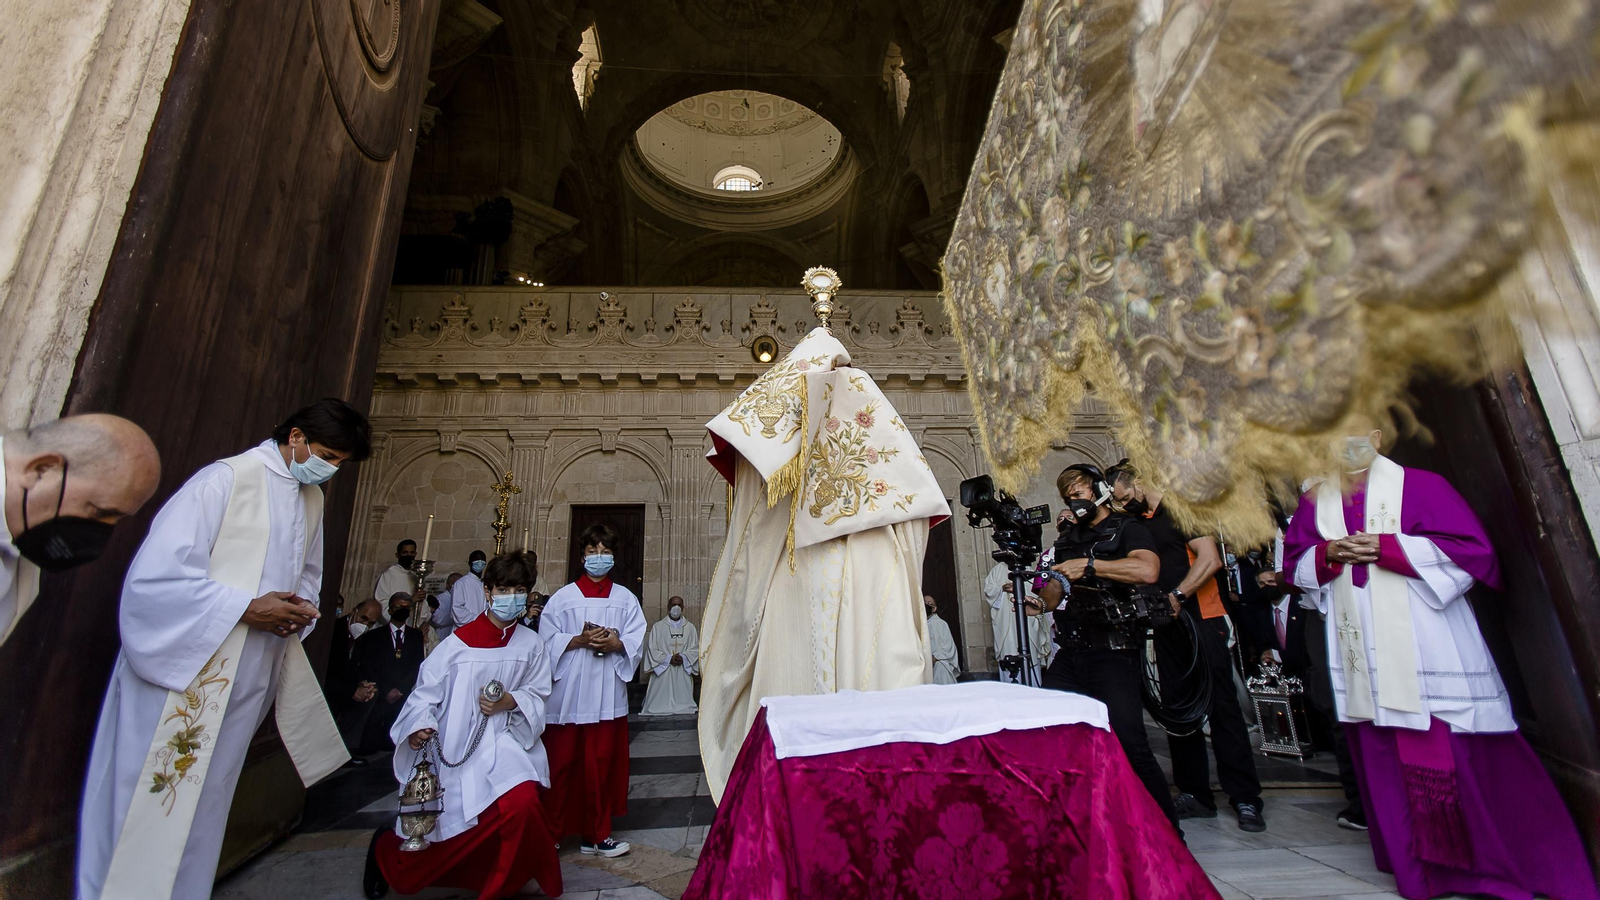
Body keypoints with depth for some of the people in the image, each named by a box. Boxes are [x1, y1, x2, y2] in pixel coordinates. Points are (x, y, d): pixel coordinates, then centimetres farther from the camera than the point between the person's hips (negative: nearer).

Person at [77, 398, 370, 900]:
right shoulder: (227, 479, -13)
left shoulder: (312, 500, 11)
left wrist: (297, 610, 1)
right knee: (147, 809, 4)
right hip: (182, 674, -6)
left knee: (201, 810, 16)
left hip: (244, 686, 6)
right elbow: (155, 572, -17)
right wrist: (246, 608, -20)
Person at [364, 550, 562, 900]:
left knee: (522, 802, -24)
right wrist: (420, 727, -19)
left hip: (504, 744, 1)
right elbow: (426, 690, -3)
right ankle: (386, 848, 44)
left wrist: (510, 701, -15)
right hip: (455, 749, -1)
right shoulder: (459, 642, -6)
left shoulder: (531, 645, -1)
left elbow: (538, 695, 3)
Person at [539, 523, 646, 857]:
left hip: (608, 694, 2)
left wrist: (616, 644, -15)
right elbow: (548, 641, -2)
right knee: (562, 763, 2)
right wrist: (579, 640, -15)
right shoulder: (563, 597, 4)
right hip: (568, 693, -1)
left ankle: (597, 835, 21)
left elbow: (637, 640, 3)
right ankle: (550, 832, 19)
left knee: (602, 764, 7)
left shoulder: (626, 599, 8)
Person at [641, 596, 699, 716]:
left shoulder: (690, 627, 9)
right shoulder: (657, 627, 4)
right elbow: (652, 650, -1)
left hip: (683, 673, 1)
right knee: (661, 701, -3)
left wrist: (683, 657, -13)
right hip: (662, 671, -1)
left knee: (683, 699, -2)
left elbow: (695, 648, 5)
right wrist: (669, 658, -13)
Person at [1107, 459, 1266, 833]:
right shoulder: (1136, 523, 12)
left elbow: (1210, 559, -17)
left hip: (1202, 621, -7)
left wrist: (1176, 597, -20)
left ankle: (1246, 799, 8)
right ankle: (1195, 794, 18)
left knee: (1222, 707, -2)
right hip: (1167, 628, 7)